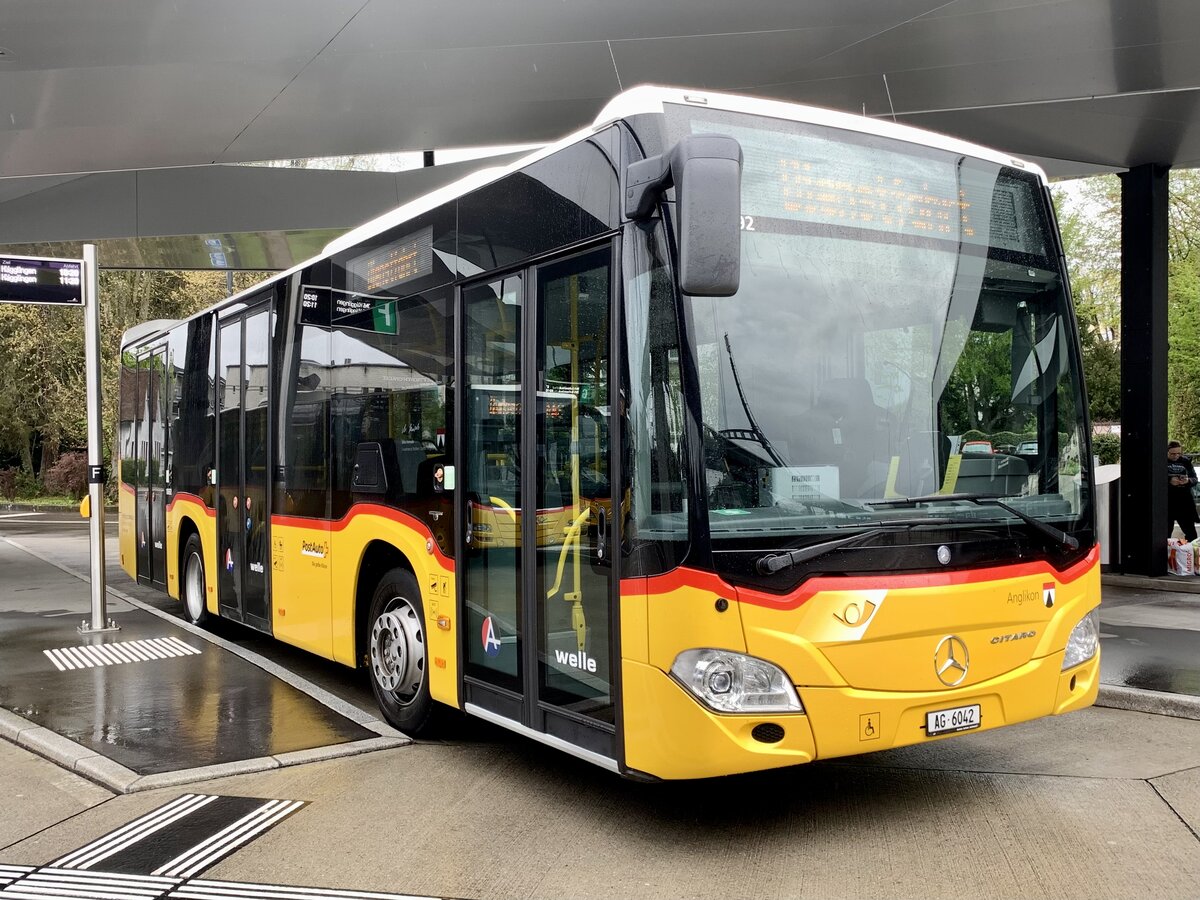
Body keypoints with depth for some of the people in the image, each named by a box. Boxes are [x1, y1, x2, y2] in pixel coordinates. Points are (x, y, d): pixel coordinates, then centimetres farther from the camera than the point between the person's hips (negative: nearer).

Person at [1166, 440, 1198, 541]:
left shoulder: (1186, 461, 8)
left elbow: (1195, 479, 10)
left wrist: (1188, 480, -13)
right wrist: (1169, 481, -22)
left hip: (1185, 502, 3)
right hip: (1167, 503, -3)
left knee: (1190, 533, 5)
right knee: (1166, 532, 1)